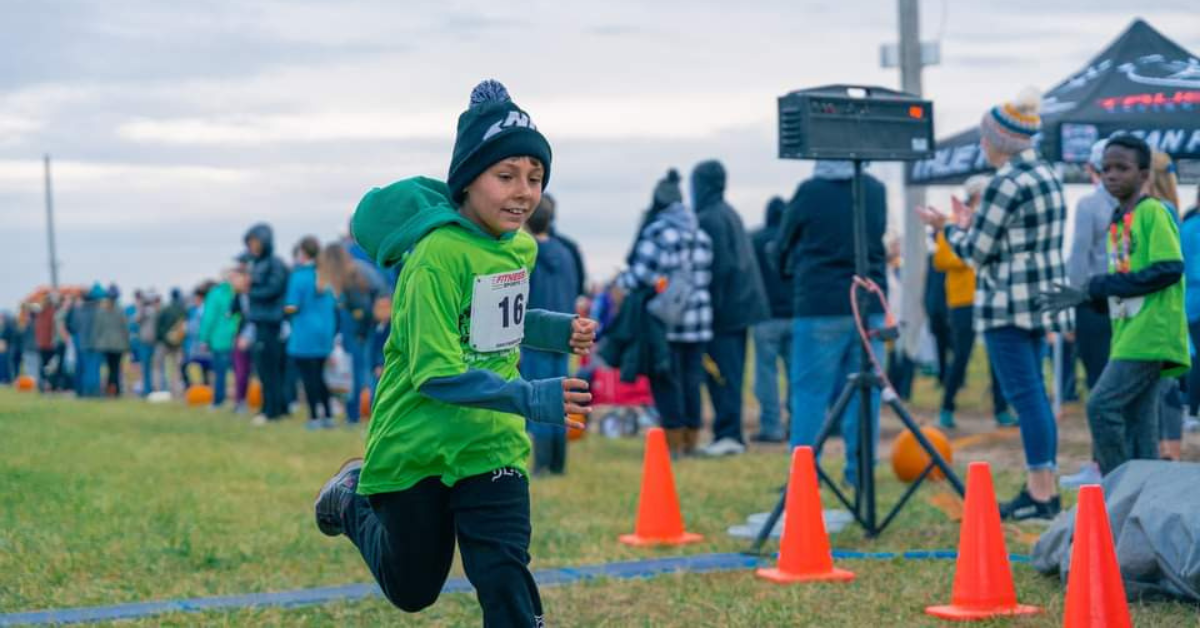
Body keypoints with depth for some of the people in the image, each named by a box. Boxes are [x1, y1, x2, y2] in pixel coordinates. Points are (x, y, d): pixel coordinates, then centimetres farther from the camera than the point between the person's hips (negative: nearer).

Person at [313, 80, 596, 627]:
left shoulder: (521, 247, 0)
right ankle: (353, 498, 44)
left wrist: (558, 331, 1)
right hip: (416, 450, -5)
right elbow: (436, 373, -28)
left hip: (492, 444, 5)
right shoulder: (437, 255, -24)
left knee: (506, 578, -11)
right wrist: (530, 398, -37)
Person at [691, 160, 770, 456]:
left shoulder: (707, 219, -13)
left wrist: (710, 306, -15)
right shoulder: (730, 214, 15)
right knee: (731, 373, 12)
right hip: (742, 303, 9)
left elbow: (719, 266, -18)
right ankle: (732, 434, 15)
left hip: (722, 310, -9)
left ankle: (727, 434, -6)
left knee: (721, 374, -6)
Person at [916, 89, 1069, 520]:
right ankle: (1044, 488, 17)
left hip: (1009, 303, -9)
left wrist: (946, 228, 6)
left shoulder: (1006, 184, -15)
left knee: (1025, 395, -8)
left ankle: (1041, 494, -7)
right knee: (1033, 393, 14)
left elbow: (977, 252, -11)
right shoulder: (1047, 175, 12)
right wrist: (971, 226, 22)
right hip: (1041, 295, 9)